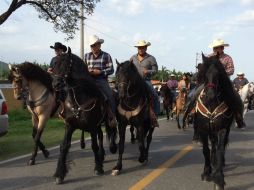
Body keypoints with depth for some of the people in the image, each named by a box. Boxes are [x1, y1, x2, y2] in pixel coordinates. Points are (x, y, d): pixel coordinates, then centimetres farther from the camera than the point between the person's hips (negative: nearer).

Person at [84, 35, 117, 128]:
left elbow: (111, 69, -1)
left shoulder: (106, 56, 5)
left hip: (101, 80, -3)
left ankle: (112, 118, -11)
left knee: (110, 96, -22)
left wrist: (100, 72, -15)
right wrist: (87, 71, -3)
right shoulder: (87, 56, 16)